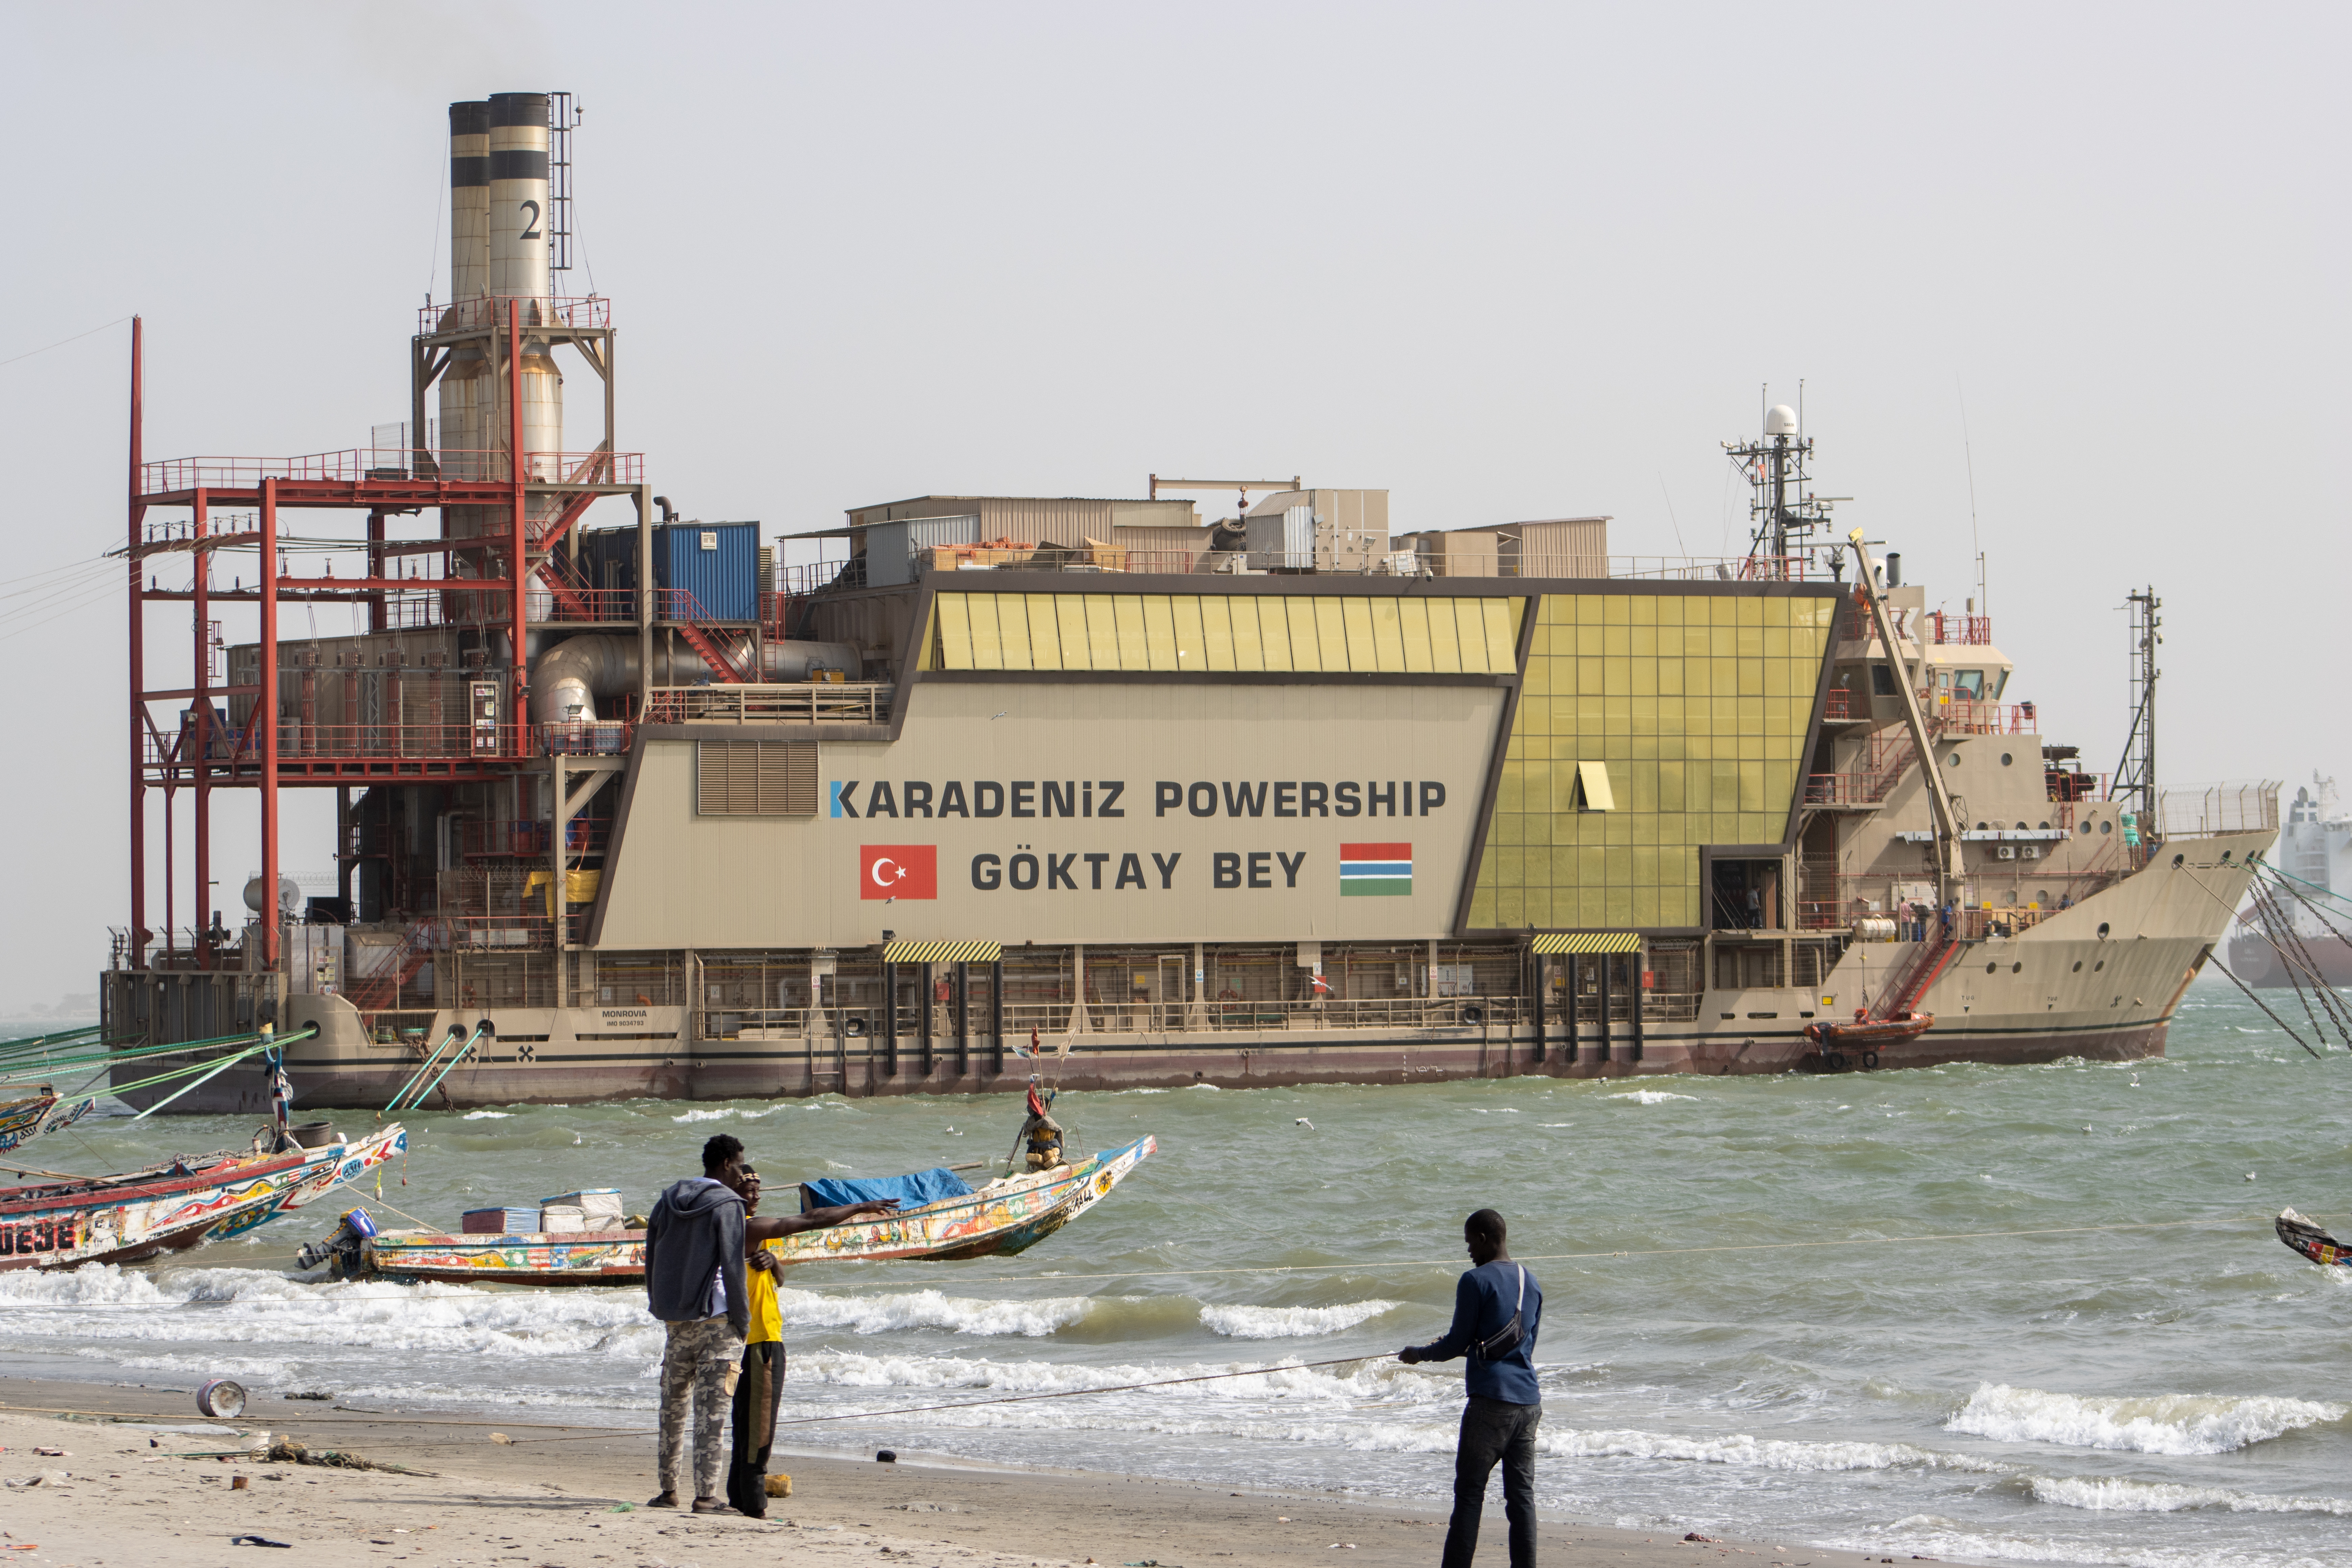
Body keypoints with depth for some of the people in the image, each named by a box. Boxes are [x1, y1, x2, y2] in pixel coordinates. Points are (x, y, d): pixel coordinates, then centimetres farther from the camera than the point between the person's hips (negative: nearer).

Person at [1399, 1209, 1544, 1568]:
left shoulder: (1476, 1281, -7)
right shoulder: (1531, 1283, 15)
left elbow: (1457, 1343, -5)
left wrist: (1419, 1354, 13)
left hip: (1491, 1401, -6)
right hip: (1529, 1403, 6)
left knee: (1469, 1493, -4)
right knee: (1521, 1494, 6)